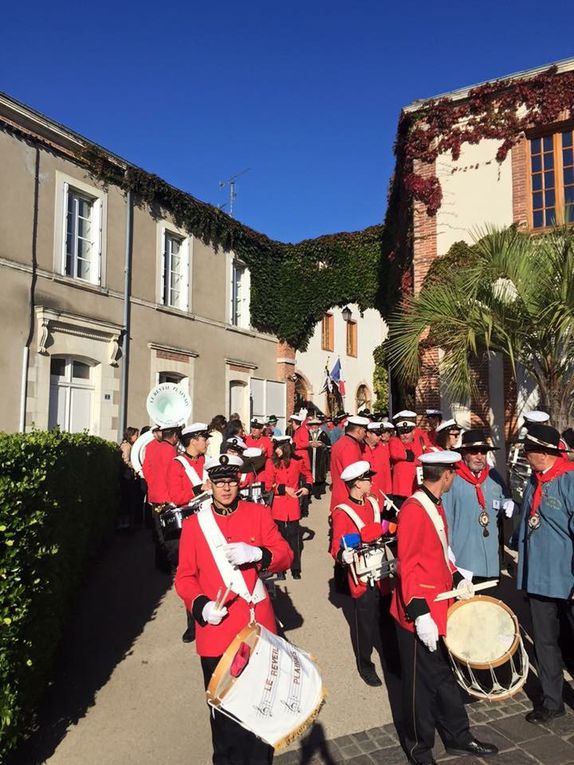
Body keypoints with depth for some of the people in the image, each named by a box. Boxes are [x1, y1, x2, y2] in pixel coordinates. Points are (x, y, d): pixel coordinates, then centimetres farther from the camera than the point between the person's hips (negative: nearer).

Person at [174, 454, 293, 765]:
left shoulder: (259, 514, -2)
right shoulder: (194, 524, -3)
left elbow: (286, 556, -3)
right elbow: (185, 576, 0)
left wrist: (256, 553, -22)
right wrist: (201, 605, -16)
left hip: (258, 627, 1)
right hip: (217, 629, -1)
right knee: (223, 708, 13)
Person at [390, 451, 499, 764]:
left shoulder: (436, 506, 6)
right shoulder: (413, 510, -24)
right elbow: (407, 567, -24)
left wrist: (457, 579, 4)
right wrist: (420, 615, -24)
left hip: (439, 608, 9)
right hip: (420, 616, -9)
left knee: (444, 677, 24)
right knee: (421, 684, 11)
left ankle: (458, 738, 41)